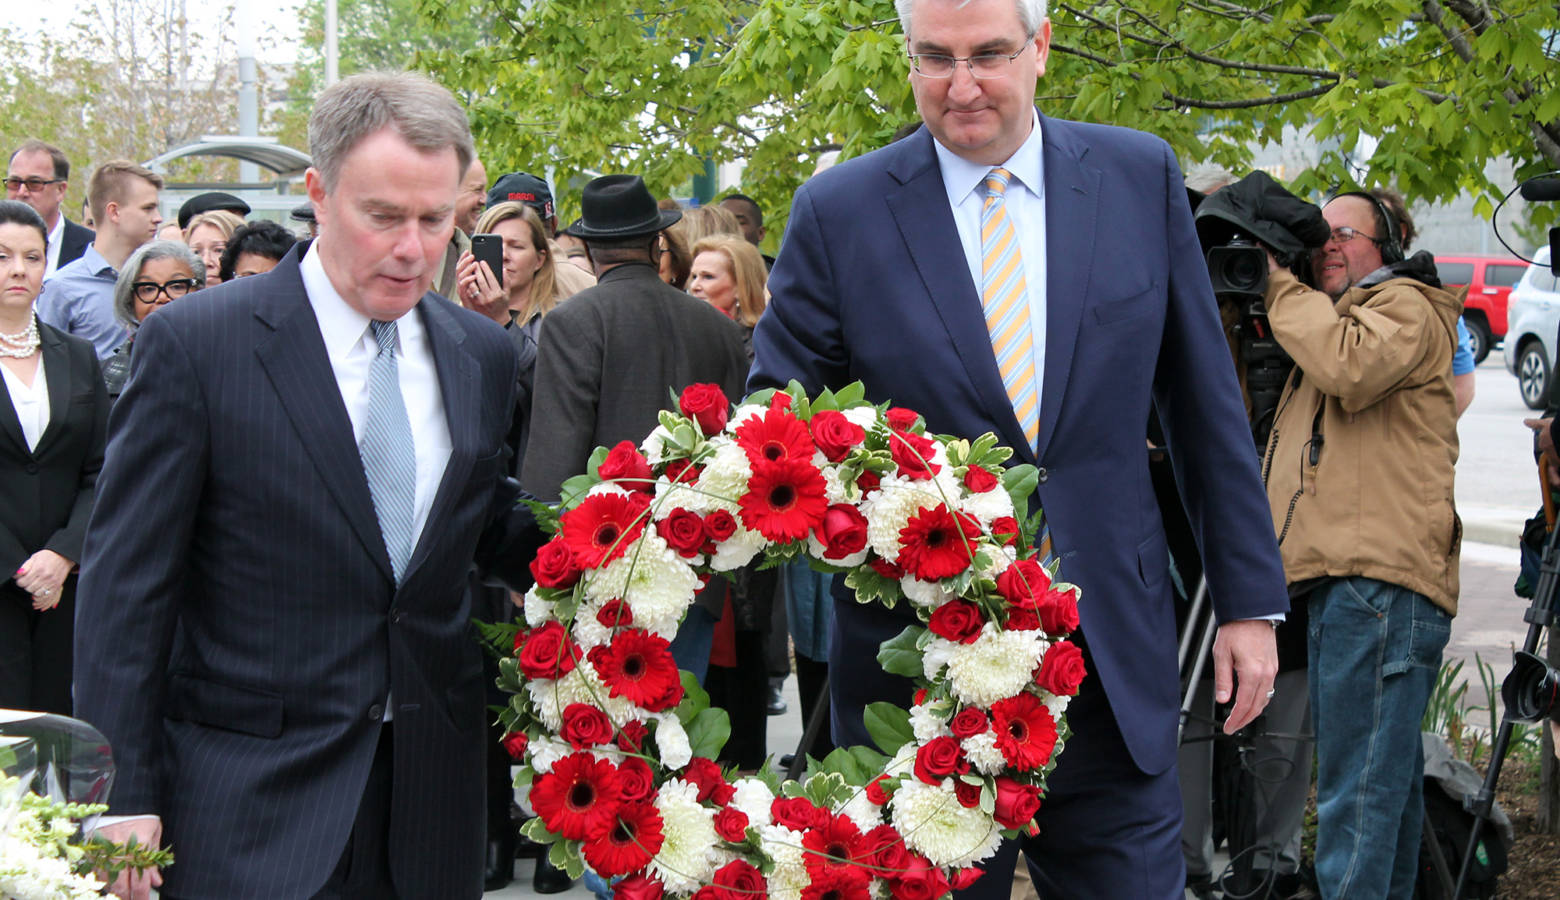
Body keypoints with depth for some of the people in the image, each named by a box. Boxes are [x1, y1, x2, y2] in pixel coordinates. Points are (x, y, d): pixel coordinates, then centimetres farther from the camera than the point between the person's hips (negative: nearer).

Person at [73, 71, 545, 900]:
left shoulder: (481, 354, 7)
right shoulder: (194, 342, -9)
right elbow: (126, 580, -9)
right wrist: (125, 799, -12)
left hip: (431, 799, 5)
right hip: (249, 801, -4)